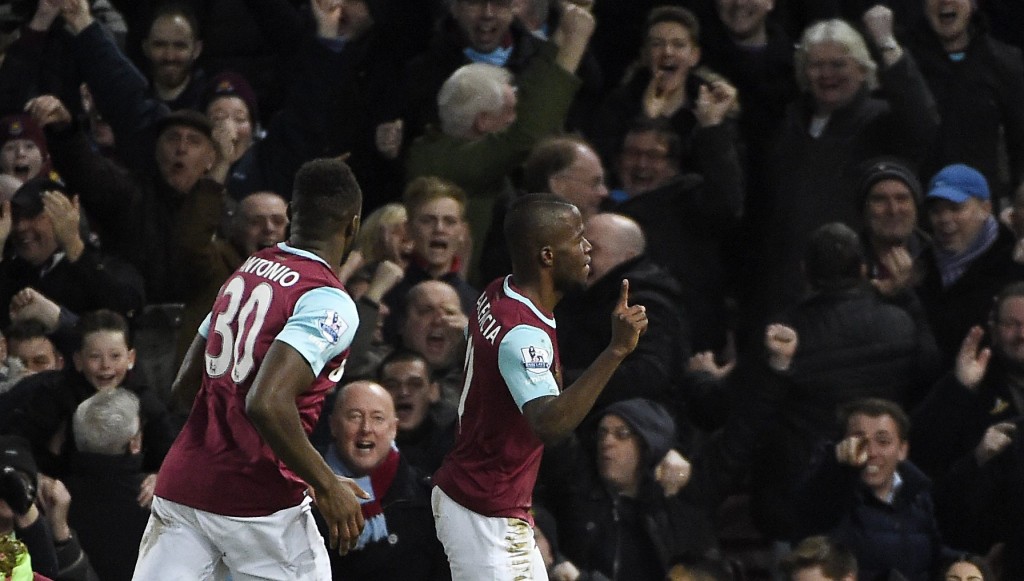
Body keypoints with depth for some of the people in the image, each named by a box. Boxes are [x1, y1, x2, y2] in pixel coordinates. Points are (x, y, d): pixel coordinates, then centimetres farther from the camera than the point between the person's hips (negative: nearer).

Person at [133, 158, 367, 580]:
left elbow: (185, 387, 18)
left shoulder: (246, 271, 11)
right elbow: (267, 403, -26)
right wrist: (327, 485, -17)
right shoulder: (330, 304, -13)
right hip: (259, 498, -6)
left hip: (181, 484, 6)